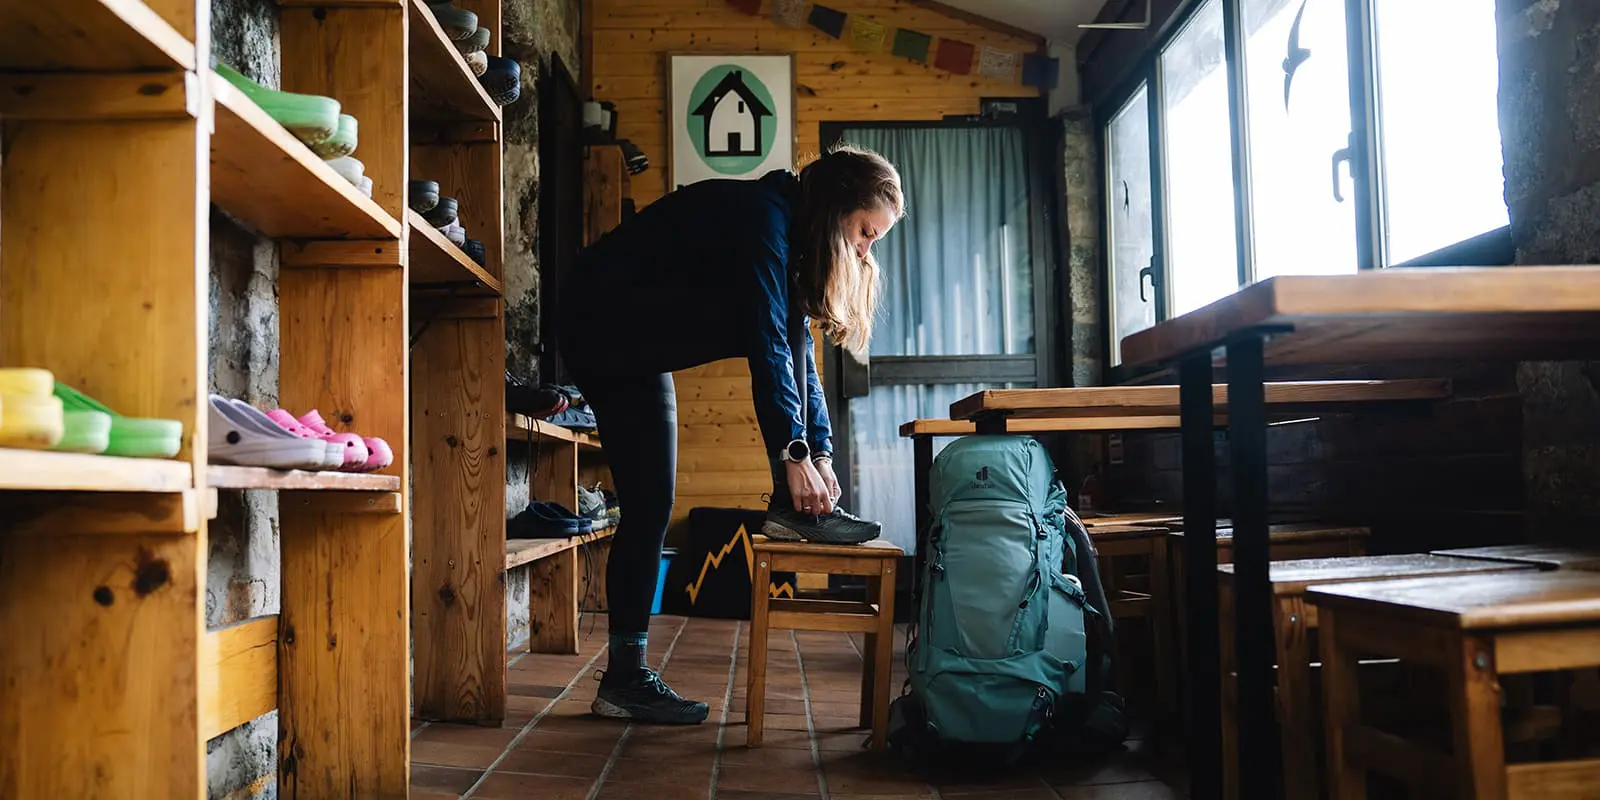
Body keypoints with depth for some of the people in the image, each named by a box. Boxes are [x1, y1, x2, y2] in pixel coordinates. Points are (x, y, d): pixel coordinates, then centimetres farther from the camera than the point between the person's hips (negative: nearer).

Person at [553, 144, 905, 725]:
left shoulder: (788, 232, 9)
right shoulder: (764, 216, -19)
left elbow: (796, 351, 6)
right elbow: (766, 343, -27)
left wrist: (820, 451, -1)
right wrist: (794, 453, -28)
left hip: (637, 347, 9)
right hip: (604, 328, -9)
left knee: (648, 503, 3)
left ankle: (625, 675, 4)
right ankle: (790, 506, -13)